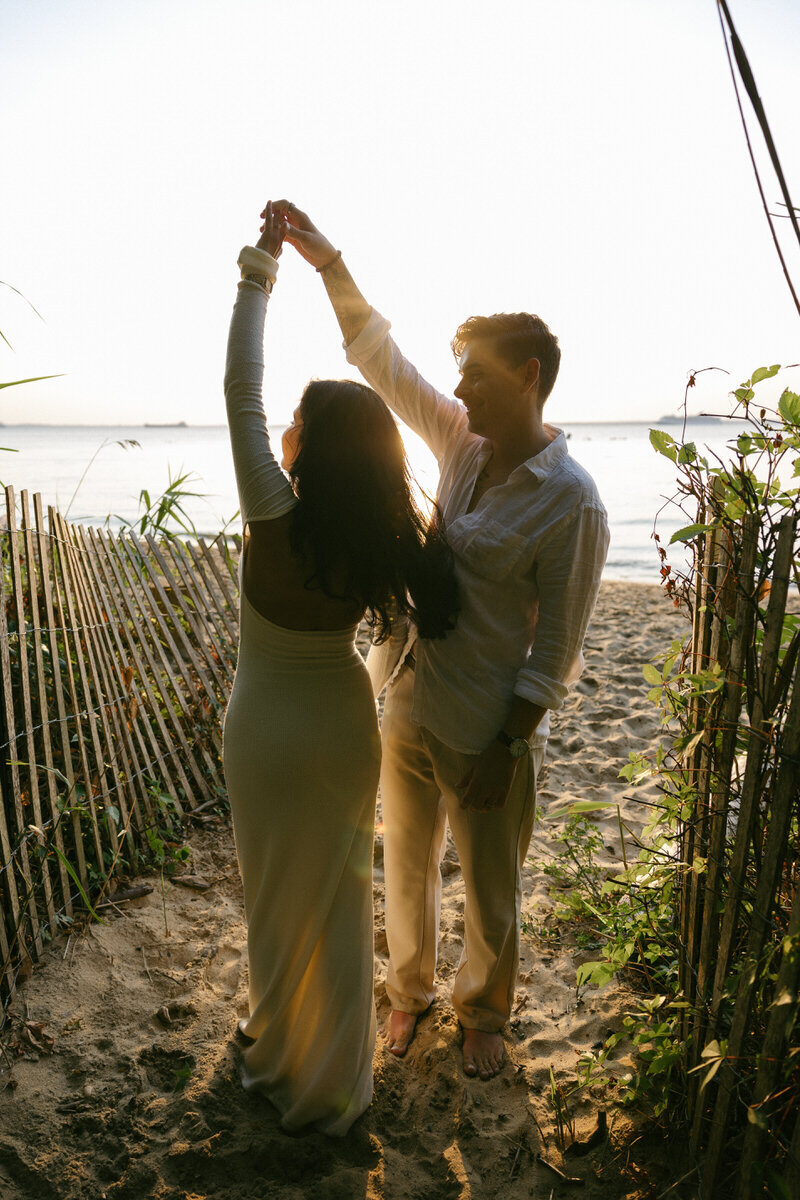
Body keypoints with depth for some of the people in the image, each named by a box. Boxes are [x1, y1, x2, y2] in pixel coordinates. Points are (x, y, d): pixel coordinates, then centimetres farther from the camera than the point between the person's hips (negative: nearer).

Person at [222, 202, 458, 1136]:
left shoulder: (276, 515, -25)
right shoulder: (385, 538, -15)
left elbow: (239, 386, -19)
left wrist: (260, 268, -11)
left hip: (270, 734, -3)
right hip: (346, 724, 4)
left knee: (280, 898, 17)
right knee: (341, 894, 19)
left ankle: (279, 1052, 40)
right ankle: (335, 1080, 37)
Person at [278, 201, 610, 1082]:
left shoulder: (571, 502, -18)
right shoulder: (464, 443, 0)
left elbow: (556, 648, -16)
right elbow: (380, 361, 3)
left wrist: (507, 747, -15)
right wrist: (327, 262, -3)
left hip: (486, 735, -6)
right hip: (406, 710, 6)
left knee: (491, 895, 17)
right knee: (407, 869, 23)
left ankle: (483, 1014, 44)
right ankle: (409, 991, 48)